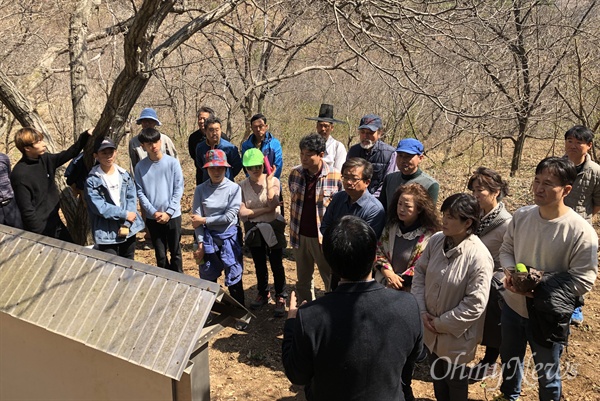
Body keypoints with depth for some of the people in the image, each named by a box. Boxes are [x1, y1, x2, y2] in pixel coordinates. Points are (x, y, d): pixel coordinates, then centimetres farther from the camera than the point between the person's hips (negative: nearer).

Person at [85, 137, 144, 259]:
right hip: (107, 233, -4)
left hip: (128, 229, 5)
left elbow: (132, 198, -2)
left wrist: (126, 223, -13)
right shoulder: (92, 180, -9)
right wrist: (125, 215, -13)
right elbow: (100, 207, -15)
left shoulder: (125, 175, 6)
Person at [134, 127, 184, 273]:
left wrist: (168, 212, -10)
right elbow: (140, 192, -1)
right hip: (152, 217, 1)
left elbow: (179, 189, -6)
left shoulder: (172, 162, -7)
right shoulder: (140, 166, -2)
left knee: (175, 252, 11)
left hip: (173, 215, -1)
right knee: (160, 254, 11)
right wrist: (153, 212, -11)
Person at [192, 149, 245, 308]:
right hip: (208, 238, 2)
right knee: (208, 278, 14)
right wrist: (200, 243, -13)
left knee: (234, 278, 6)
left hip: (229, 238, -2)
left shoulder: (234, 188, -9)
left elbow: (229, 216, -14)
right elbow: (196, 219, -7)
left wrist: (204, 220, -11)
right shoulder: (200, 190, -4)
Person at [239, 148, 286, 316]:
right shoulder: (242, 186, -5)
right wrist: (265, 210, -19)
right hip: (254, 231, 3)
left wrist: (269, 181, -25)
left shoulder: (274, 181, -10)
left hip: (273, 228, -2)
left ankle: (280, 298, 18)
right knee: (259, 265, 18)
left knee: (276, 264, 4)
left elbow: (272, 204, -25)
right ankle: (263, 293, 37)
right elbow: (242, 212, -14)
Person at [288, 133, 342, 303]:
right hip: (301, 236, 4)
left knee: (331, 280, 10)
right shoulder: (295, 173, -2)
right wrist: (293, 229, 14)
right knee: (303, 279, 19)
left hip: (325, 237, -4)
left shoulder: (335, 177, -14)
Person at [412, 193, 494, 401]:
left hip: (456, 334, -5)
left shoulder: (479, 257, -27)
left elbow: (475, 305, -24)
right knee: (437, 375, 28)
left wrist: (441, 323, -16)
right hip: (430, 328, 5)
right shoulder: (436, 240, -11)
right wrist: (422, 310, -9)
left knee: (455, 380, 22)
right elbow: (419, 273, 0)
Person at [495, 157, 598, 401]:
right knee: (509, 360, 29)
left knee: (547, 375, 18)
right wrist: (511, 273, -17)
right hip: (512, 306, 5)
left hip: (547, 316, -5)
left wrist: (540, 289, -26)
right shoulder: (521, 216, -9)